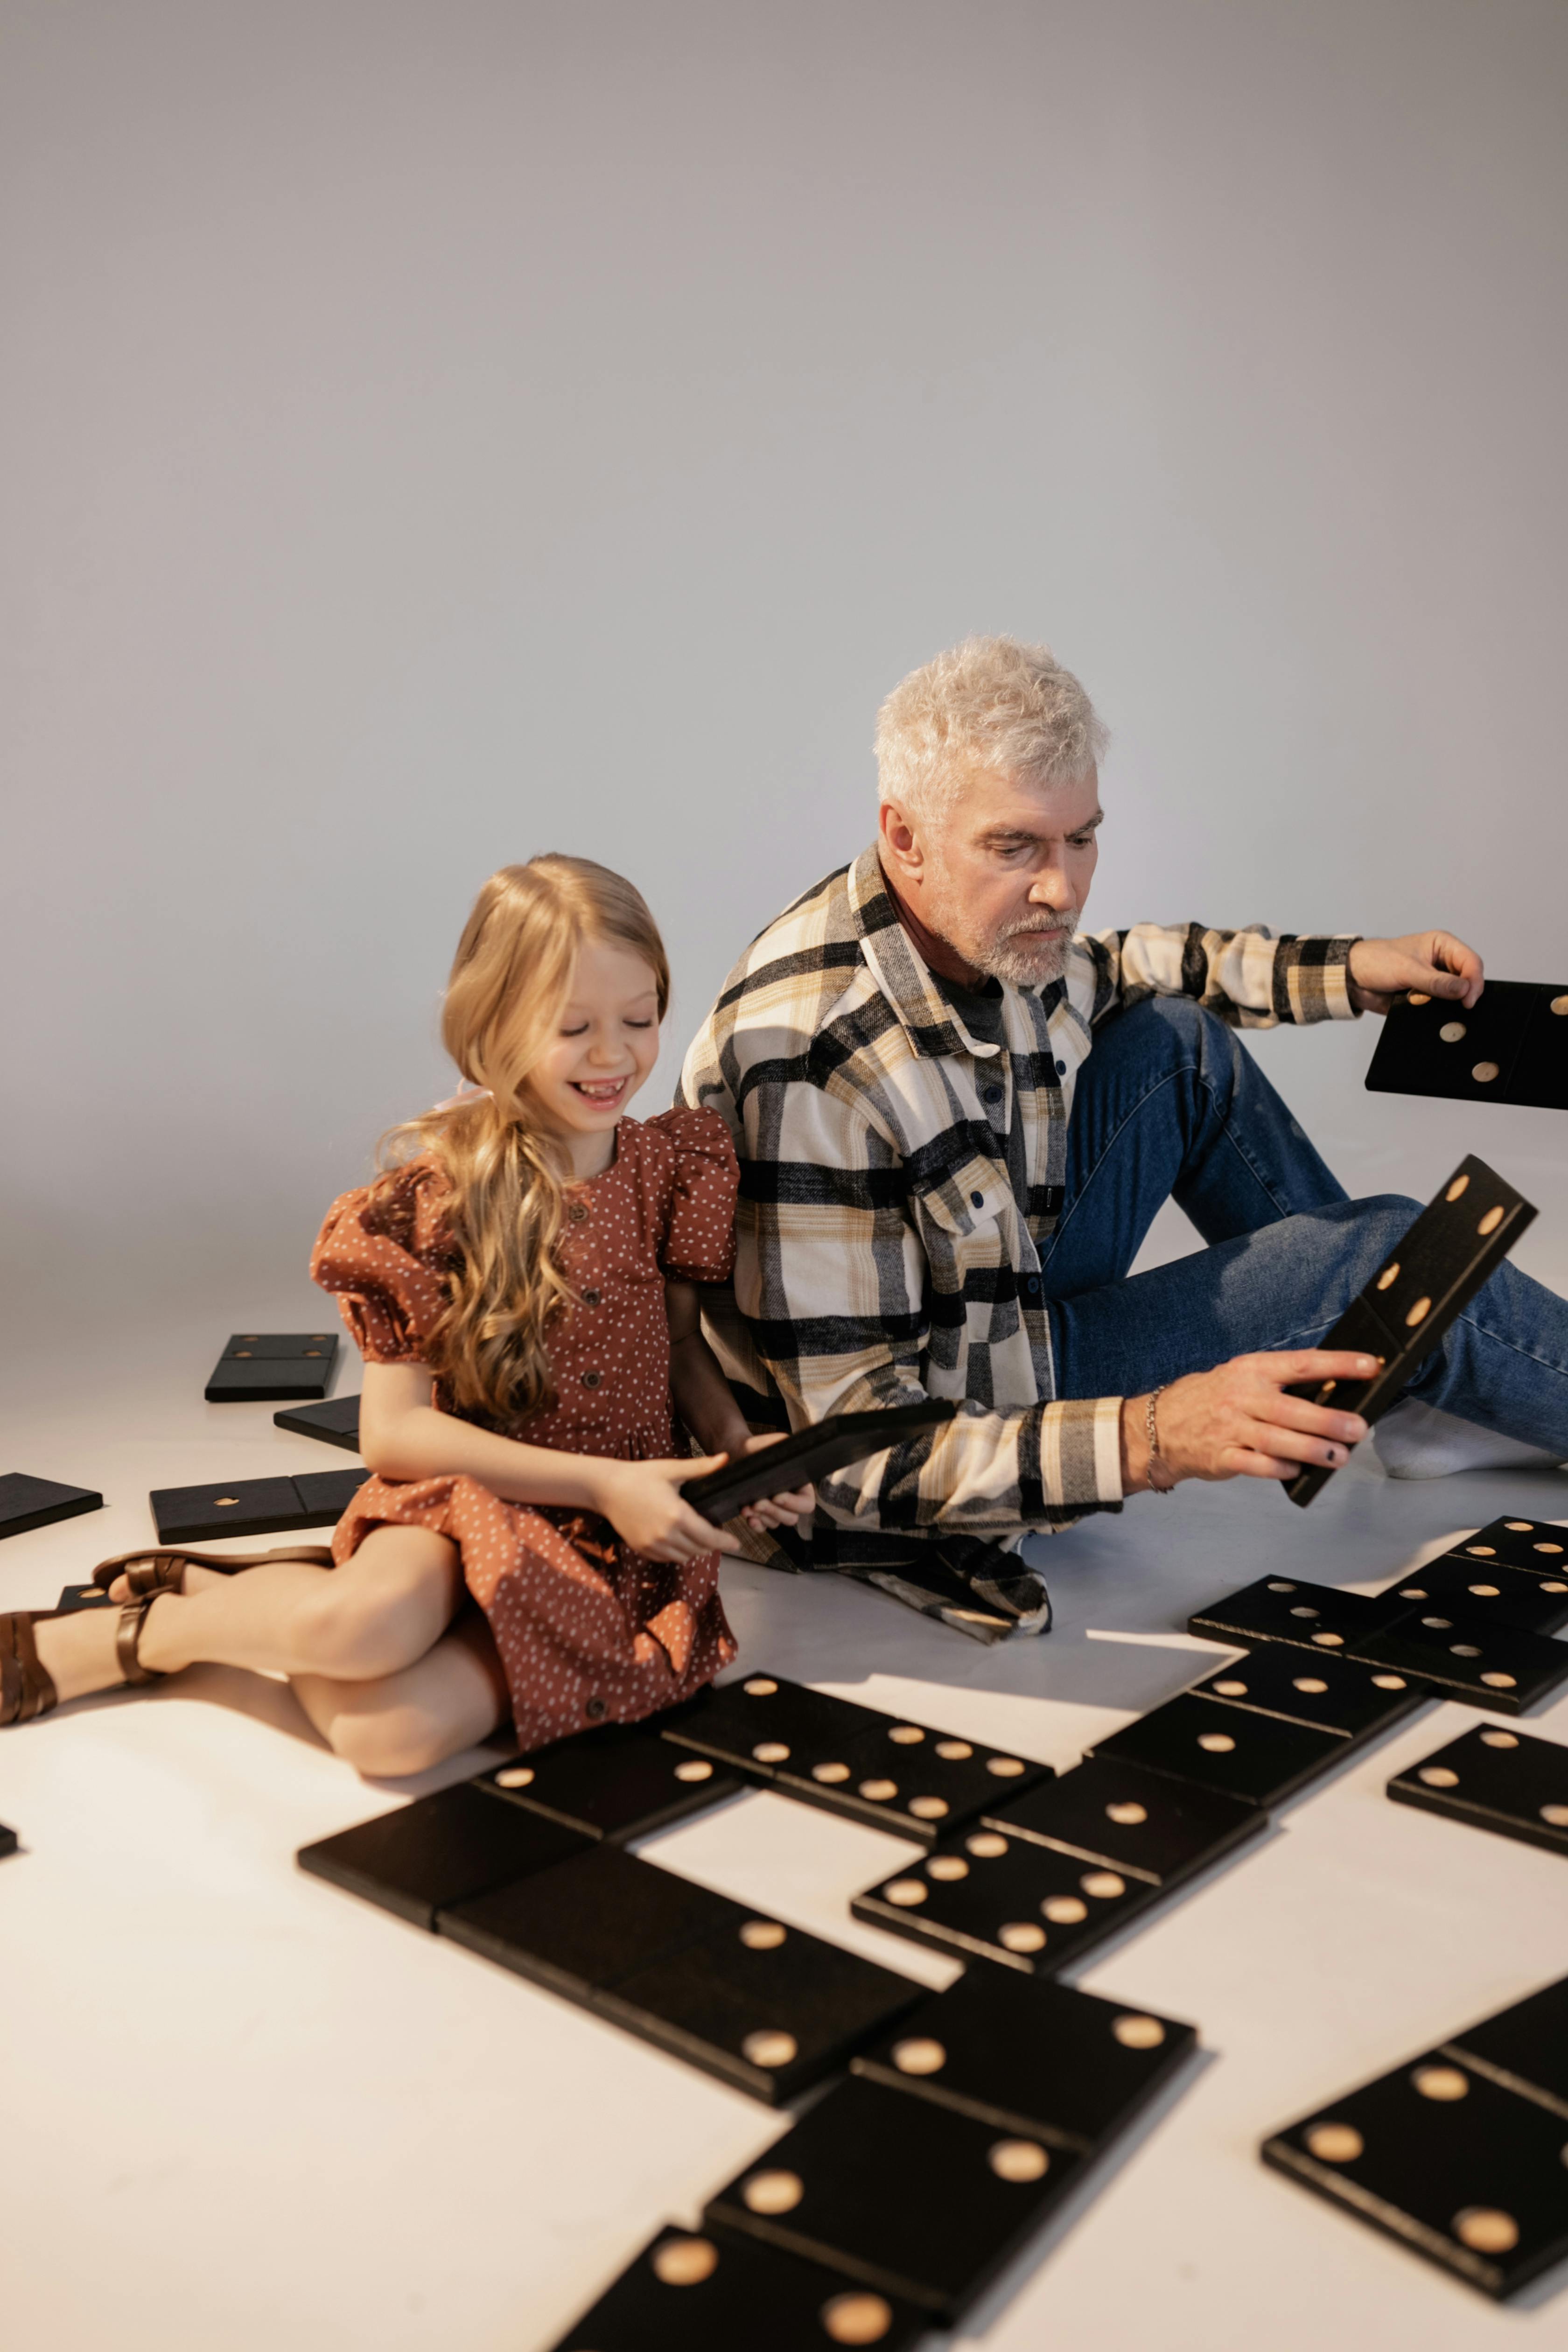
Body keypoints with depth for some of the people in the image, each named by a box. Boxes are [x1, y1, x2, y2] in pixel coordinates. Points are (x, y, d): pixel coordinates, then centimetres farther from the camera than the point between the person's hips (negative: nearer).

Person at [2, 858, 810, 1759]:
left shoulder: (673, 1167, 2)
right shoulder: (440, 1196, -8)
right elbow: (394, 1430, -10)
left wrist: (739, 1445, -5)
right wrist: (601, 1482, -16)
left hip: (619, 1542, 2)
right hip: (472, 1500, -1)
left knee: (388, 1728, -27)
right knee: (366, 1622, -38)